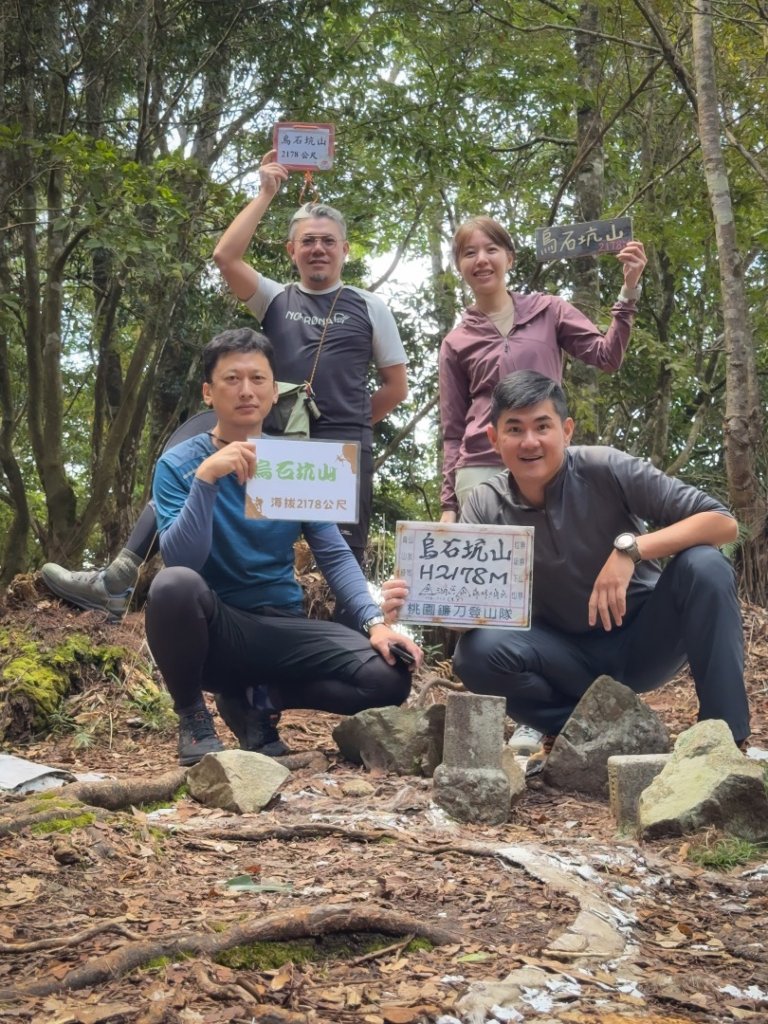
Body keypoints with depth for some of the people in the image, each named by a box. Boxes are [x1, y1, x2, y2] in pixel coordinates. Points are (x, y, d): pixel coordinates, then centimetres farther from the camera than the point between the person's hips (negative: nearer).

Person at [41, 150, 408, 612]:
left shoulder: (369, 307, 9)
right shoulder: (275, 299, 13)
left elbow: (396, 387, 11)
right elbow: (225, 256, -4)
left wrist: (347, 423, 6)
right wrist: (266, 194, -1)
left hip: (342, 453, -1)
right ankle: (116, 582, -8)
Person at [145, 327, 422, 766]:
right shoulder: (179, 464, -7)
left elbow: (335, 555, -1)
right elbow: (181, 561, -20)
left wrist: (375, 620, -16)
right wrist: (206, 478, -30)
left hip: (283, 627, 3)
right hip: (214, 630, -3)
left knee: (389, 678, -18)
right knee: (175, 584, -37)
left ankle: (259, 699, 7)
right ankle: (192, 716, -6)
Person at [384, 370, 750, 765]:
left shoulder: (606, 469, -18)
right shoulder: (485, 506, -10)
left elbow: (723, 522, -21)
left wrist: (630, 547, -35)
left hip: (643, 636, -1)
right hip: (569, 653, 2)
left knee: (704, 566, -29)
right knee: (477, 653, -27)